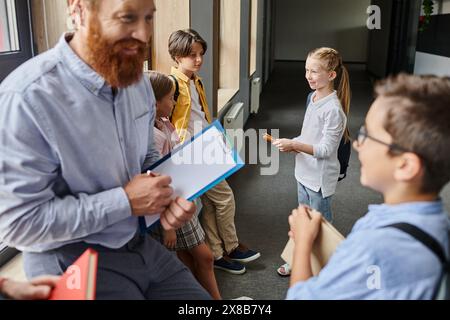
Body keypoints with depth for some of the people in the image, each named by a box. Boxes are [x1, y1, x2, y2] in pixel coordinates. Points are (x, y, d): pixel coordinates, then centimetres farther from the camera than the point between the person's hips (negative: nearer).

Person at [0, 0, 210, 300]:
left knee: (201, 296, 14)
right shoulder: (26, 98, -24)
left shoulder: (137, 81, 0)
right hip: (72, 262, -6)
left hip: (140, 243, 7)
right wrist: (125, 201, -22)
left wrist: (166, 196, -8)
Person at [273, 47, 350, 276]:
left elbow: (325, 149, -24)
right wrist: (291, 145, -1)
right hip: (304, 172, 9)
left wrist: (294, 144, -29)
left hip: (320, 178, -8)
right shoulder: (314, 98, 4)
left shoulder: (333, 109, -23)